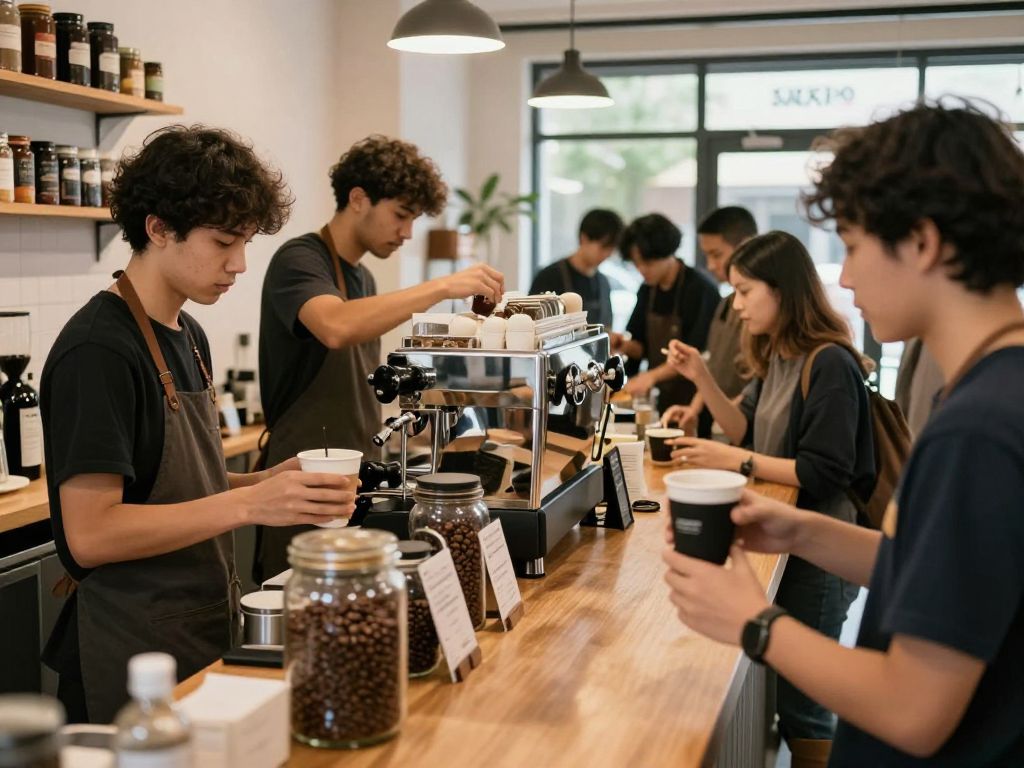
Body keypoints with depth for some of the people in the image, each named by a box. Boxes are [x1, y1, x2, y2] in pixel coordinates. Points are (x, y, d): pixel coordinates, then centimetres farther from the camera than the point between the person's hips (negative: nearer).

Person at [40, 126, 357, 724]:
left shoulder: (189, 338, 9)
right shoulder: (99, 350, -18)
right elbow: (89, 533, -21)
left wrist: (273, 481, -2)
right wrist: (250, 503, -25)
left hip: (206, 638, 9)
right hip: (136, 657, -8)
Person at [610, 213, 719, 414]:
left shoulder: (700, 289, -13)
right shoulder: (647, 291, 8)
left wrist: (653, 375, -27)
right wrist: (626, 345, -8)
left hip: (691, 398, -6)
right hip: (659, 399, 6)